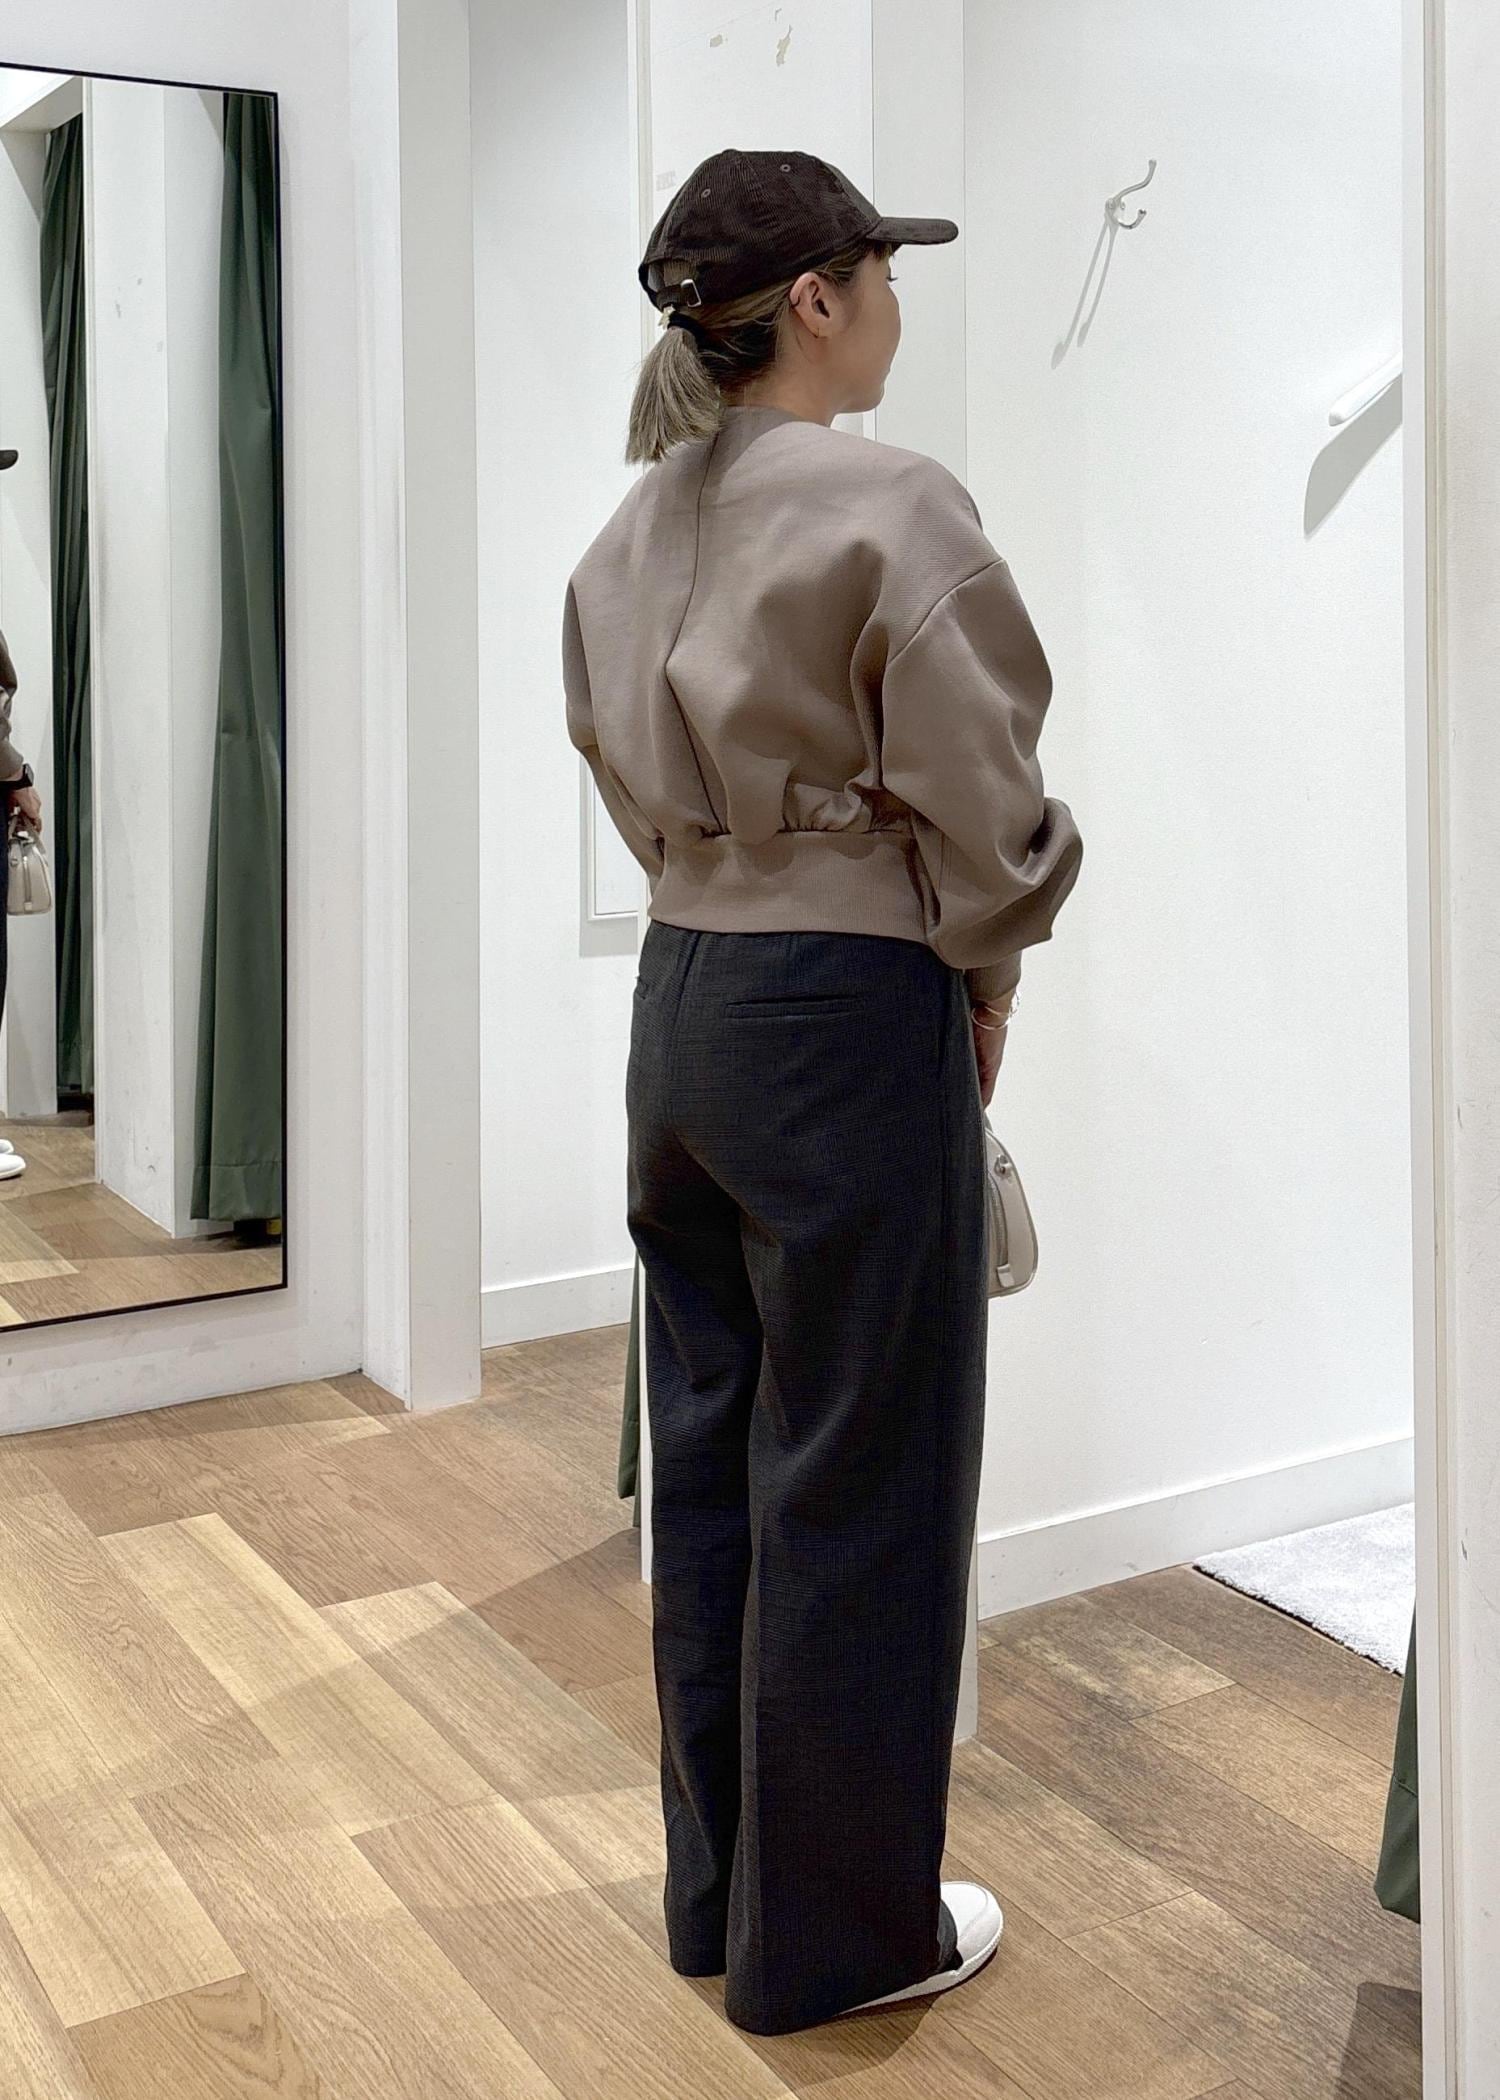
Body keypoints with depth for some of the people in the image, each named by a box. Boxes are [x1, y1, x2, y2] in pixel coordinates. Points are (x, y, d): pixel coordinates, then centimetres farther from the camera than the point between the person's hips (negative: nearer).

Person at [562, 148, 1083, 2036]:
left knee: (706, 1462, 16)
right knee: (858, 1492, 5)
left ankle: (721, 1893, 33)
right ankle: (837, 1935, 22)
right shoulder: (890, 507, -15)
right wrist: (985, 977, 3)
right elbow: (976, 802, -14)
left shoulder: (636, 527, 9)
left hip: (682, 998, 8)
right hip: (849, 1016, -8)